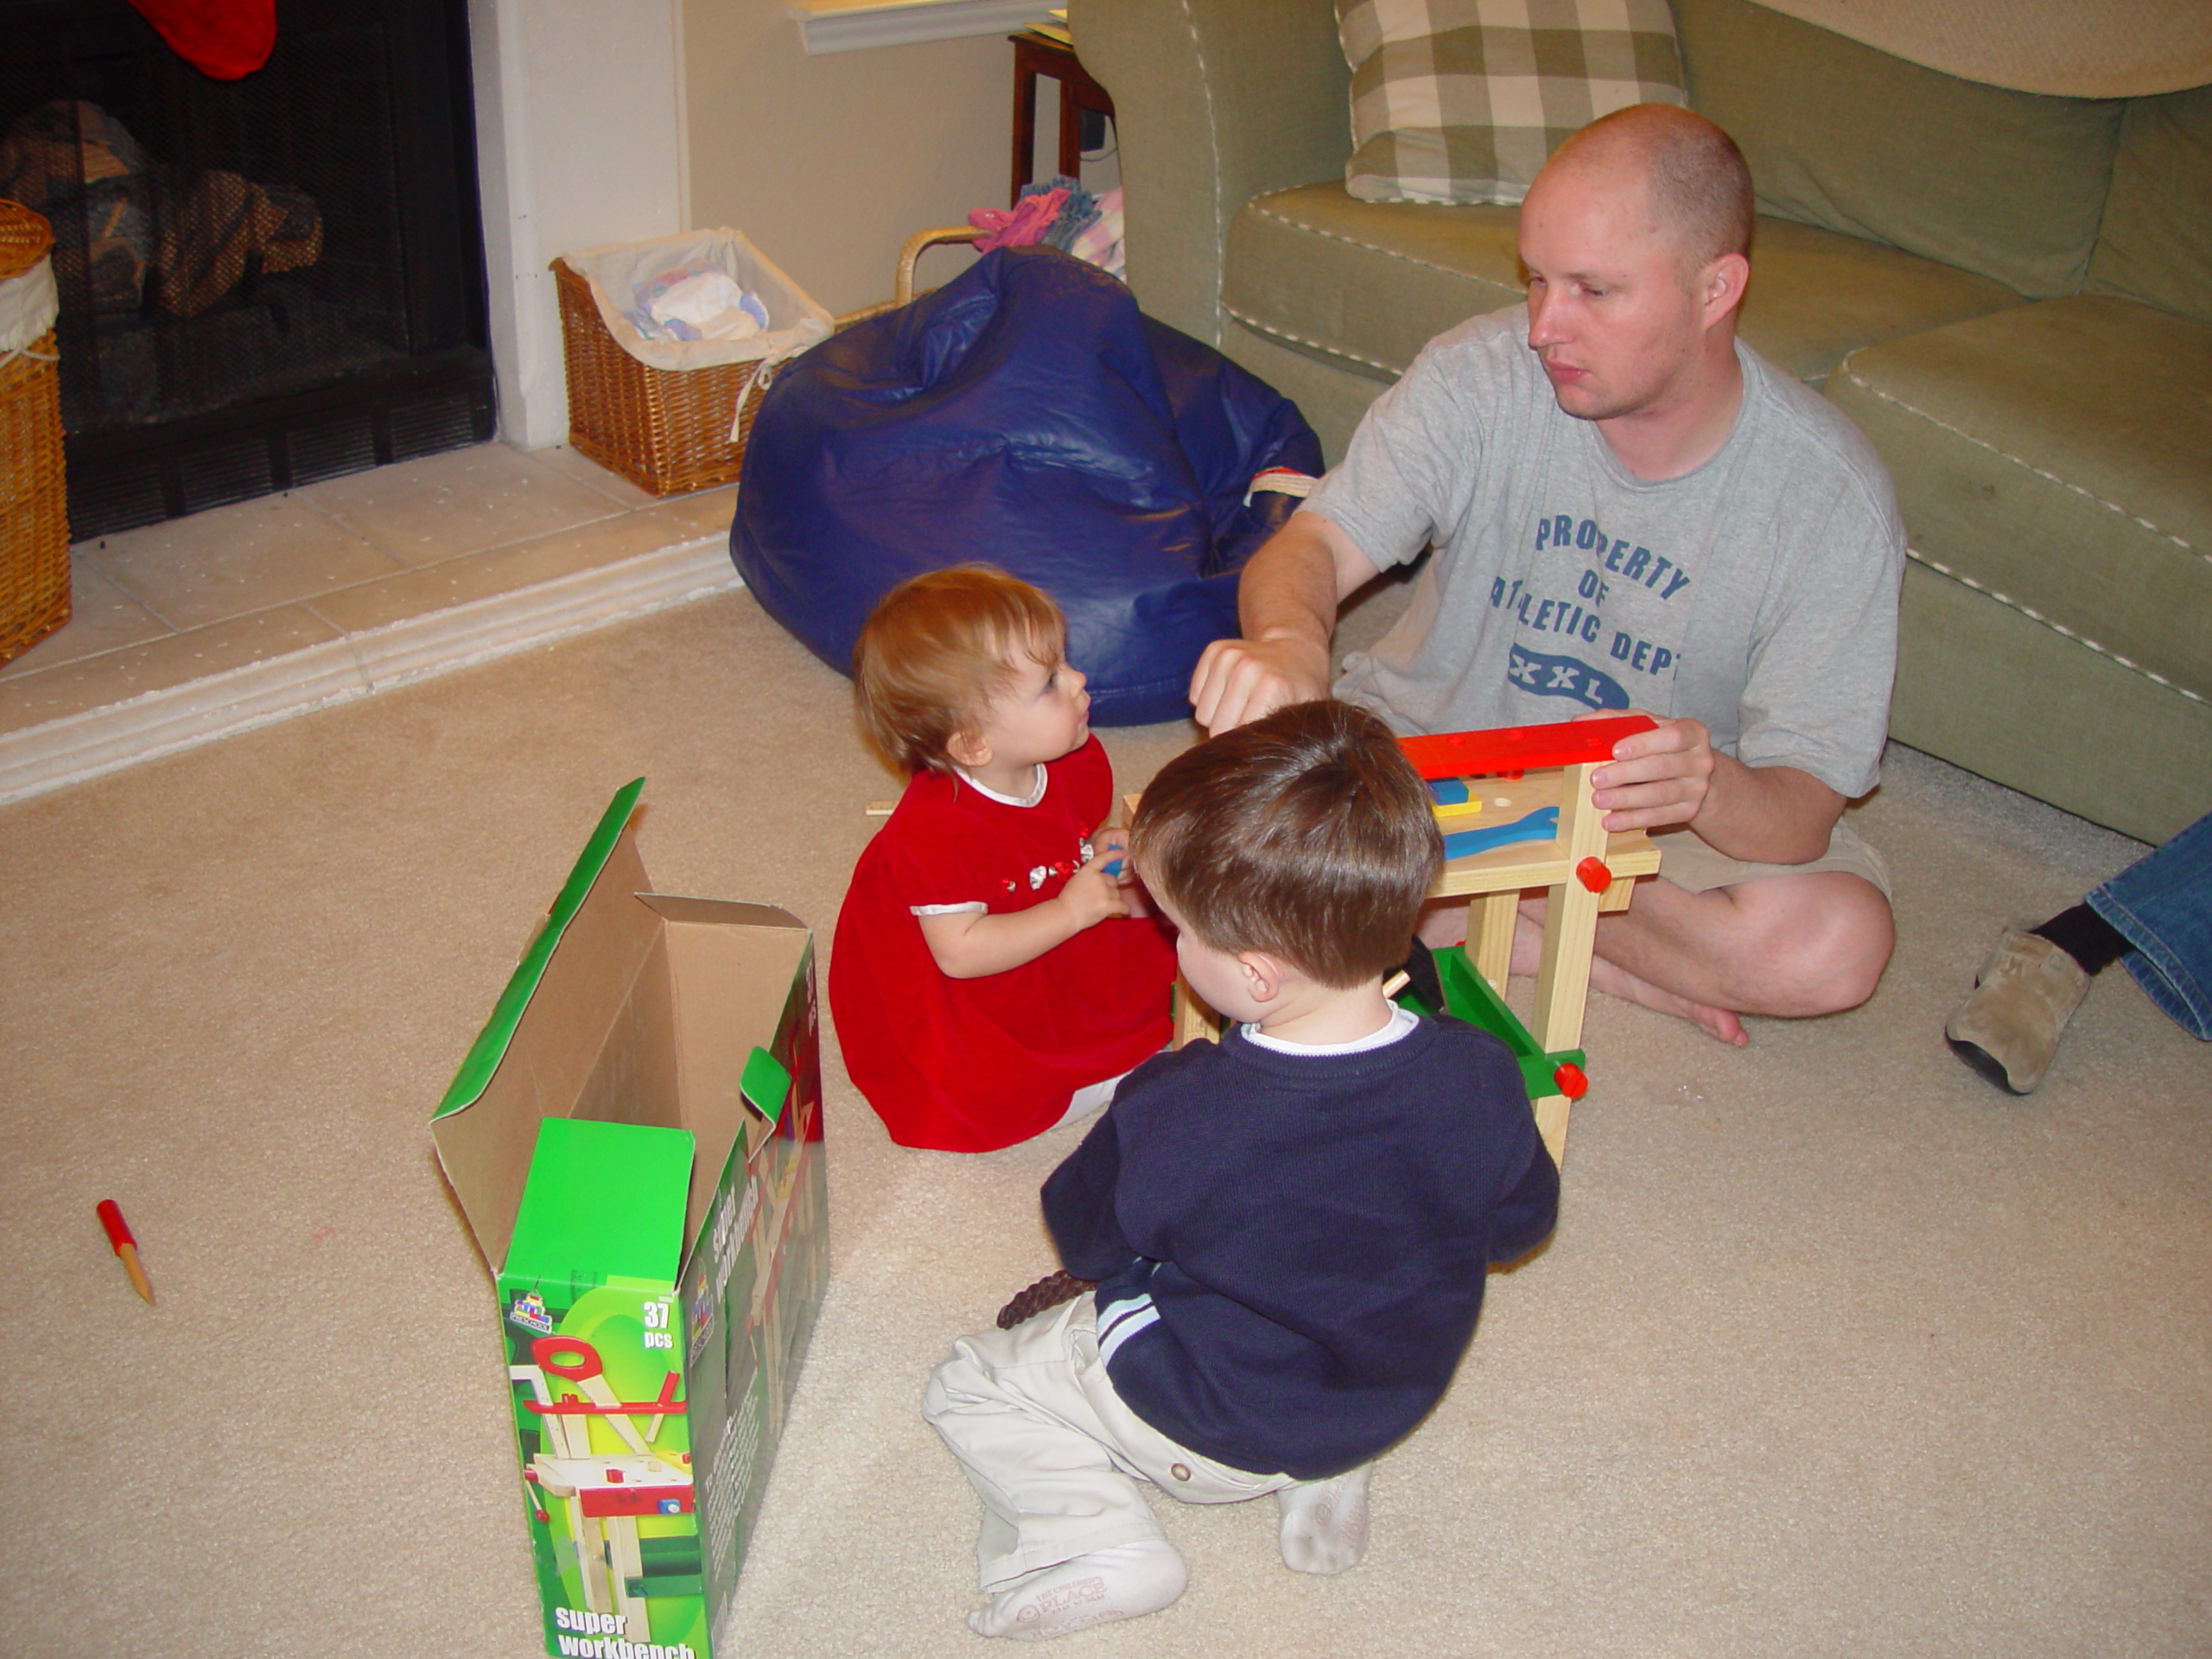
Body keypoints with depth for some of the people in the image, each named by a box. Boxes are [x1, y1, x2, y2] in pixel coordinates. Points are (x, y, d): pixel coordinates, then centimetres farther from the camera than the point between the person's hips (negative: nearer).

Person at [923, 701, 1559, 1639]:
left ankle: (1090, 1540, -1)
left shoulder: (1167, 1117, -33)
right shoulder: (1481, 1079, -24)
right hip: (1398, 1395, 4)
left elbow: (1086, 1244, -12)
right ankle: (1327, 1475, 18)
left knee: (967, 1386, 14)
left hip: (1209, 1432, -4)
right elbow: (1520, 1227, -3)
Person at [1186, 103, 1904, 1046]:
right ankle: (1618, 964, -11)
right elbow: (1316, 546, -23)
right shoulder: (1479, 375, -17)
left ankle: (1420, 909, -14)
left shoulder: (1832, 494, -21)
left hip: (1652, 817, -1)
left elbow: (1802, 818, -23)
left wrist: (1712, 789, -48)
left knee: (1838, 944, -29)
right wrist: (1289, 641, -48)